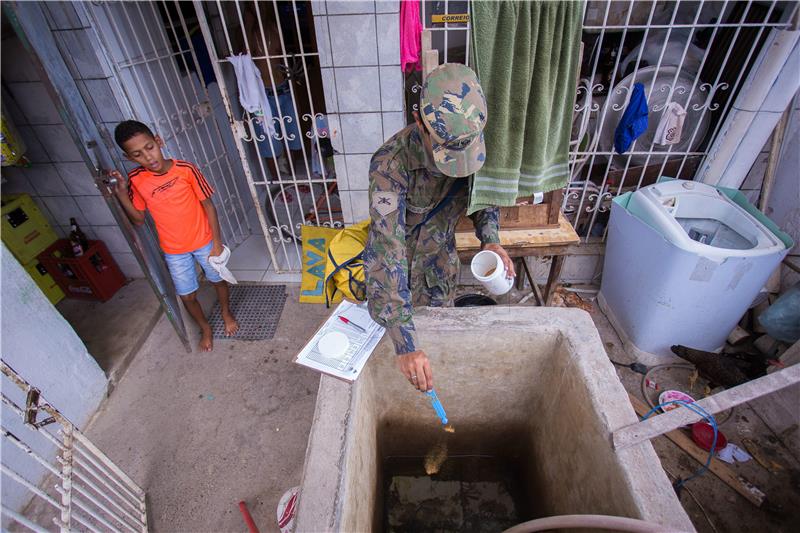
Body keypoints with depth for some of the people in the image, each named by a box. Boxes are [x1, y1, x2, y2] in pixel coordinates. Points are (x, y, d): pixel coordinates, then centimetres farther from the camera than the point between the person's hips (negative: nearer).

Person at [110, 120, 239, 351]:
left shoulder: (185, 169, -18)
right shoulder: (135, 180, -10)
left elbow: (208, 206, -11)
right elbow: (138, 220, -2)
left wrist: (217, 242, -11)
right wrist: (121, 193, -17)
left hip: (204, 241, -1)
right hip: (174, 250, 2)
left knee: (218, 279, 18)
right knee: (187, 296, 11)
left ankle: (226, 313, 47)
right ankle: (205, 327, 38)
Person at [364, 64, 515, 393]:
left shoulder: (475, 145, -20)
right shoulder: (391, 164, -37)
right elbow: (386, 250, -43)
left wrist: (490, 239, -20)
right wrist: (405, 343, -47)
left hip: (441, 260, 4)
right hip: (396, 265, -3)